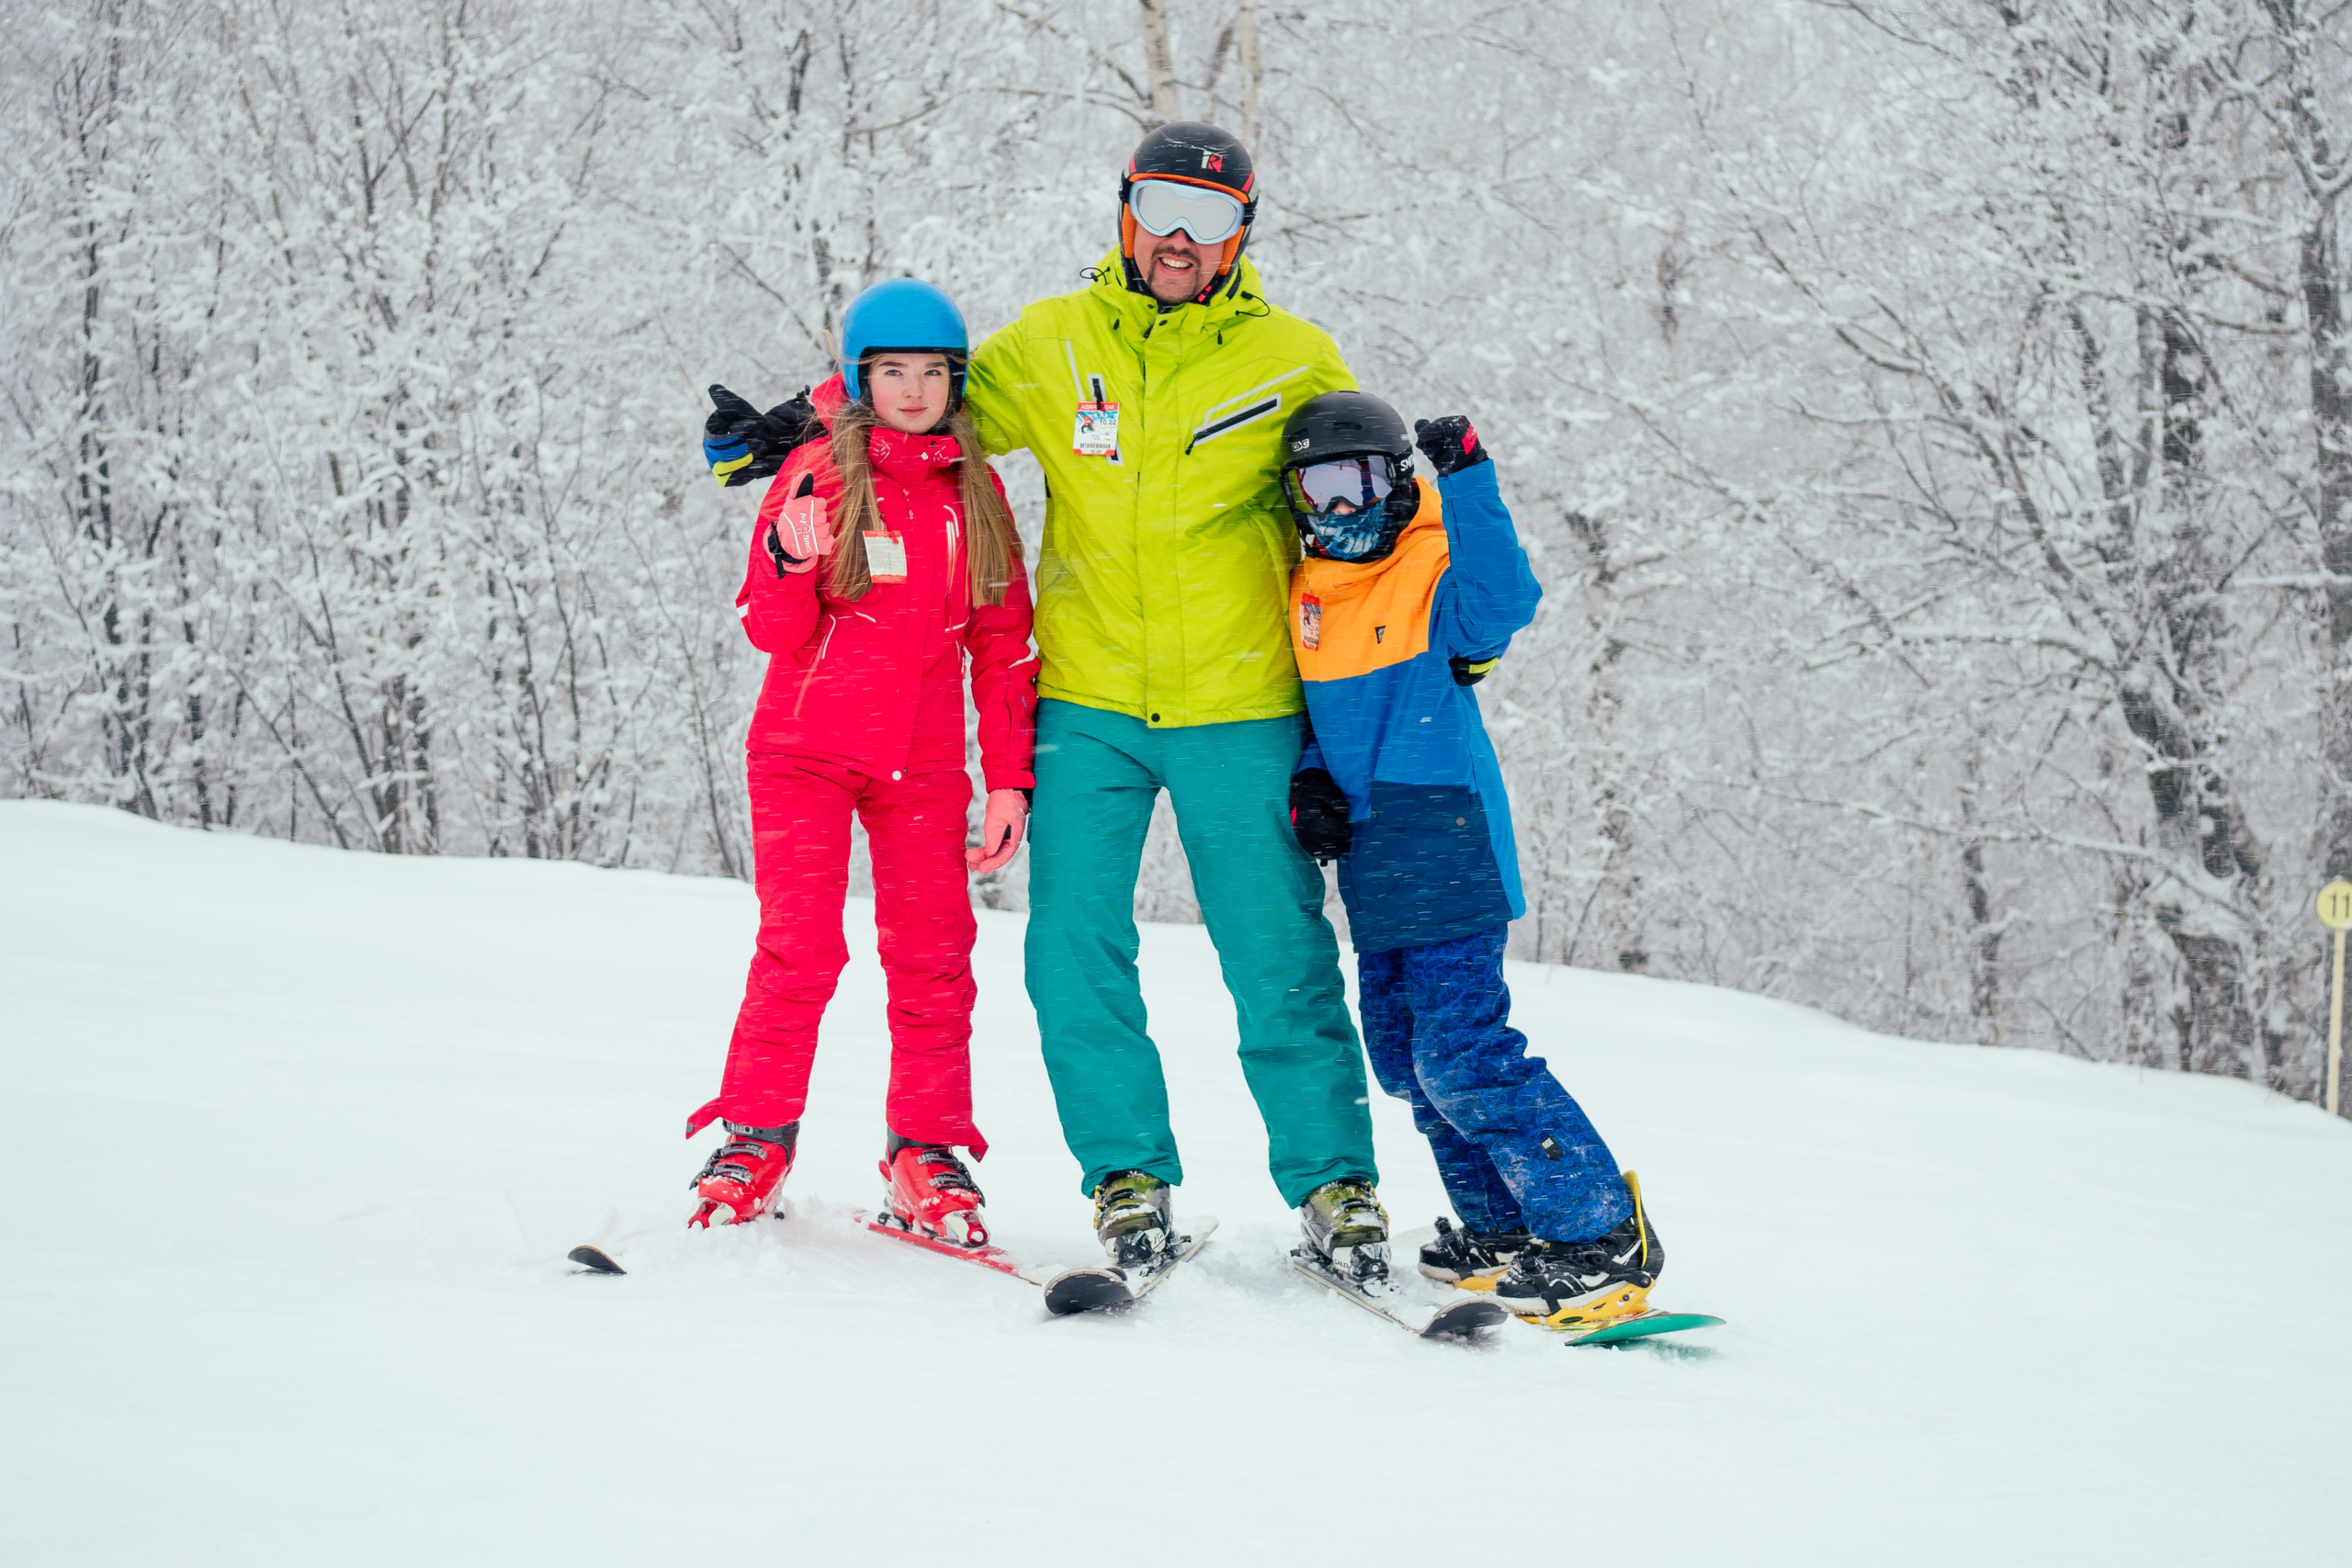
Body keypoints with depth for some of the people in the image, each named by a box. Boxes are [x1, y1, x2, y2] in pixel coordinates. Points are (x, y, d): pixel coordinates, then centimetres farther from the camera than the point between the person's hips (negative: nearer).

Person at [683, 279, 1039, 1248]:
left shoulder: (975, 491, 6)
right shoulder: (817, 473, -3)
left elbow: (1002, 641, 10)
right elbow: (776, 632, -5)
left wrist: (1010, 778, 6)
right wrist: (792, 563, -26)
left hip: (923, 762, 3)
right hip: (807, 749, -2)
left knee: (932, 956, -1)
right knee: (800, 947, -6)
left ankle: (927, 1151, 8)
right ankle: (755, 1137, 6)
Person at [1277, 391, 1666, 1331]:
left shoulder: (1433, 578, -9)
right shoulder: (1307, 597, 13)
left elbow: (1503, 600, -30)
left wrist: (1467, 485, -32)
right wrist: (1309, 785, 7)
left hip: (1447, 857, -9)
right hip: (1378, 870, 9)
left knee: (1461, 1053, -14)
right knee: (1403, 1053, 14)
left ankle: (1603, 1239, -8)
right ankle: (1501, 1230, 26)